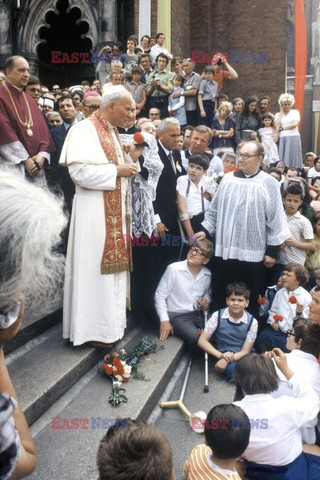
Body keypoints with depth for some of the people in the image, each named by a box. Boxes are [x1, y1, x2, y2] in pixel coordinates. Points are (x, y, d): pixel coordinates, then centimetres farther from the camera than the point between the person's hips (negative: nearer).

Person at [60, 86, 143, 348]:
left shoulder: (112, 132, 17)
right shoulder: (85, 129, -12)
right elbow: (79, 171, -22)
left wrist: (131, 158, 3)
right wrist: (117, 171, -17)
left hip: (115, 209, 9)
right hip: (95, 211, -9)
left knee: (112, 265, 12)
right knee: (95, 268, -4)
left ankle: (110, 321, 23)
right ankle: (93, 329, 7)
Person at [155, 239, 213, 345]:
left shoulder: (207, 274, 4)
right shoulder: (173, 269, -13)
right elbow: (160, 296, -8)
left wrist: (207, 300, 2)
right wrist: (164, 320, -14)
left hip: (199, 314, 6)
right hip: (177, 315, -5)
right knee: (196, 338, -30)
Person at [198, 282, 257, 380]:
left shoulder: (252, 322, -6)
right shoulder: (217, 316, -7)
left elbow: (245, 351, -6)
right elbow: (202, 341, -8)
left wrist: (226, 360, -23)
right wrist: (221, 355, -23)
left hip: (241, 357, 3)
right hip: (222, 356, -2)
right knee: (233, 368, -34)